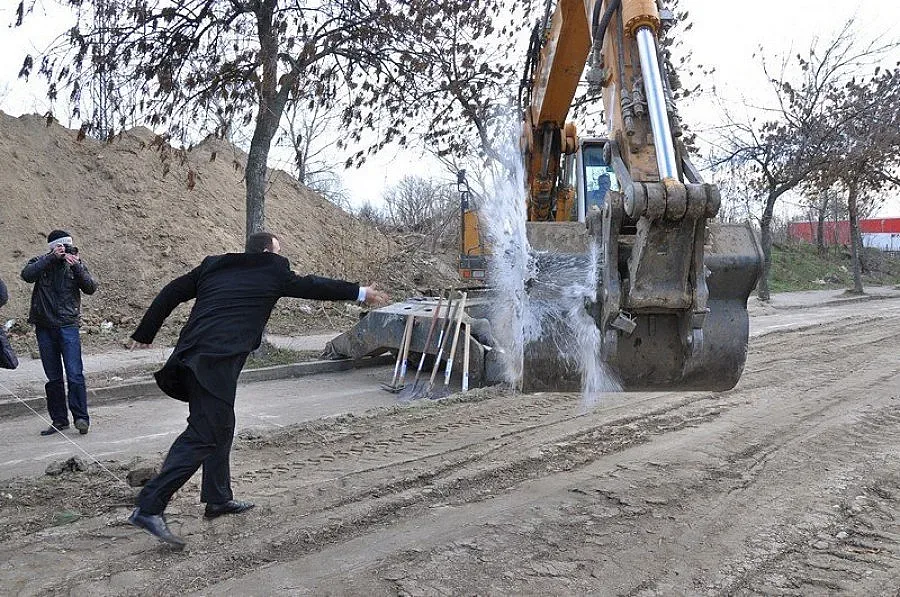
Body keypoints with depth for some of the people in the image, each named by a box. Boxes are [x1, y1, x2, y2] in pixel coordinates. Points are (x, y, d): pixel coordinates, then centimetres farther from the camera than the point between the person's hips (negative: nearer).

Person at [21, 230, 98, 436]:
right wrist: (51, 258, -20)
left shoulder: (76, 263, 4)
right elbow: (27, 275, -16)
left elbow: (91, 288, -5)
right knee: (53, 377, 8)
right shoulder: (40, 262, 5)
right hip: (44, 327, 2)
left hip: (68, 325, -2)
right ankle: (59, 420, 16)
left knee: (75, 374, -10)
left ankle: (81, 417, -4)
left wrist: (76, 266, -17)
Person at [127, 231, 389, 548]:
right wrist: (361, 292, 25)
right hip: (217, 361, -8)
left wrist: (144, 334, 23)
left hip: (192, 354, 8)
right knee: (202, 435, -7)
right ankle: (148, 508, -12)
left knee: (221, 427, 20)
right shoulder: (273, 272, 4)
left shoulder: (212, 266, 19)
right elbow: (312, 286, 13)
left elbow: (170, 293, 17)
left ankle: (218, 499, 30)